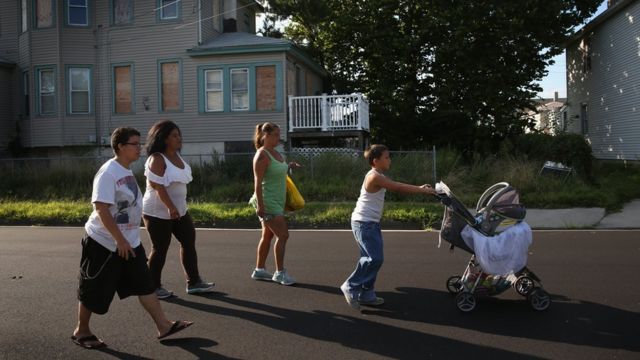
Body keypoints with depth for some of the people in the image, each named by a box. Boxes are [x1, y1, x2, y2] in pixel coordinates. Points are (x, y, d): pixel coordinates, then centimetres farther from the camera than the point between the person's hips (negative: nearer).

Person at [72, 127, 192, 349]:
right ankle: (82, 331, 27)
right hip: (105, 243, -8)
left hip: (130, 242, 8)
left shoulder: (127, 171, 9)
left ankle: (163, 326, 7)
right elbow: (101, 209, -24)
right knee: (94, 291, 8)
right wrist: (120, 240, -24)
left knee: (144, 284, 4)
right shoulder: (108, 173, -19)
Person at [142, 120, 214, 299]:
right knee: (160, 249, 2)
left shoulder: (177, 155, 8)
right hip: (159, 213, -9)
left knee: (189, 241, 10)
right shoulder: (157, 159, -18)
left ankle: (193, 282, 19)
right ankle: (154, 287, 18)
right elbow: (158, 186, -26)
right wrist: (170, 207, -31)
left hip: (179, 210, 9)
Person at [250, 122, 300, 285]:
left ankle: (259, 270, 25)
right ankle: (280, 272, 2)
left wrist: (289, 166, 8)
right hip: (268, 202, -9)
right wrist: (260, 205, -24)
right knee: (283, 235, -8)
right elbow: (258, 182, -20)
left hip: (277, 201, 9)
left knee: (268, 236, 14)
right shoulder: (262, 155, -16)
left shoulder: (276, 152, 10)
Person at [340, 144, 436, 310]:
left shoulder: (379, 177, 12)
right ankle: (351, 287, 1)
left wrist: (419, 187, 7)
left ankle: (366, 294, 15)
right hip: (364, 223, -10)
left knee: (373, 258, 9)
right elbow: (398, 188, -17)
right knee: (375, 258, -12)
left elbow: (397, 185, 15)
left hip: (371, 223, 10)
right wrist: (422, 190, -11)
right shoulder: (374, 177, -19)